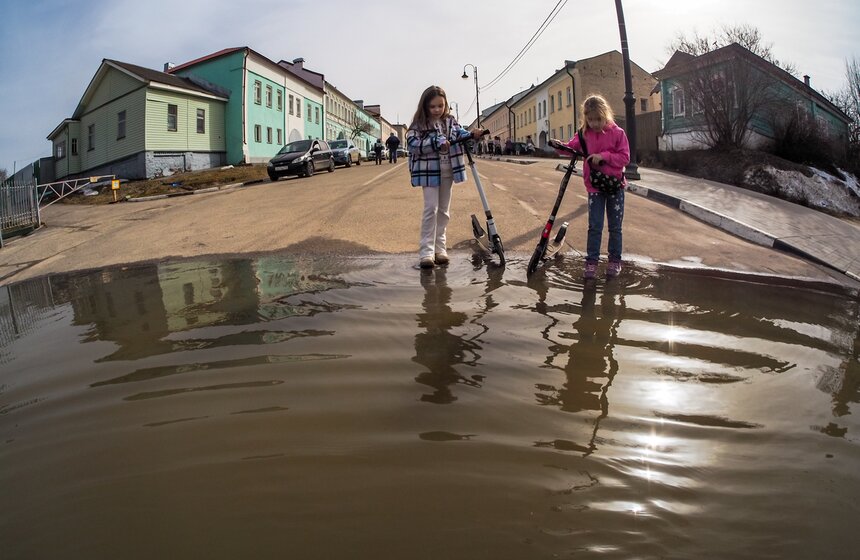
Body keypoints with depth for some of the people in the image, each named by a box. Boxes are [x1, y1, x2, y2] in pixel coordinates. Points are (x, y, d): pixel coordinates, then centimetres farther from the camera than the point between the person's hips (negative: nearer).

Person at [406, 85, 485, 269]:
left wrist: (472, 135, -14)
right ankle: (426, 251, -8)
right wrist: (437, 142, -24)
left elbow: (460, 134, 10)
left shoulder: (450, 121, 7)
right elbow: (412, 144, -16)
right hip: (429, 172, -5)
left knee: (444, 210, 10)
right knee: (431, 209, -11)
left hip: (448, 171, 5)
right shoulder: (419, 124, -6)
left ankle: (439, 247, 21)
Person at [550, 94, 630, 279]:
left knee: (615, 226, 8)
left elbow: (625, 157, -10)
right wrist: (560, 146, -21)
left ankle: (615, 260, 18)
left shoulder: (617, 133, -7)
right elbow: (571, 148, 0)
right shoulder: (584, 134, 0)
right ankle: (591, 261, 7)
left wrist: (604, 156, -22)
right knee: (594, 226, 2)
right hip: (594, 186, 1)